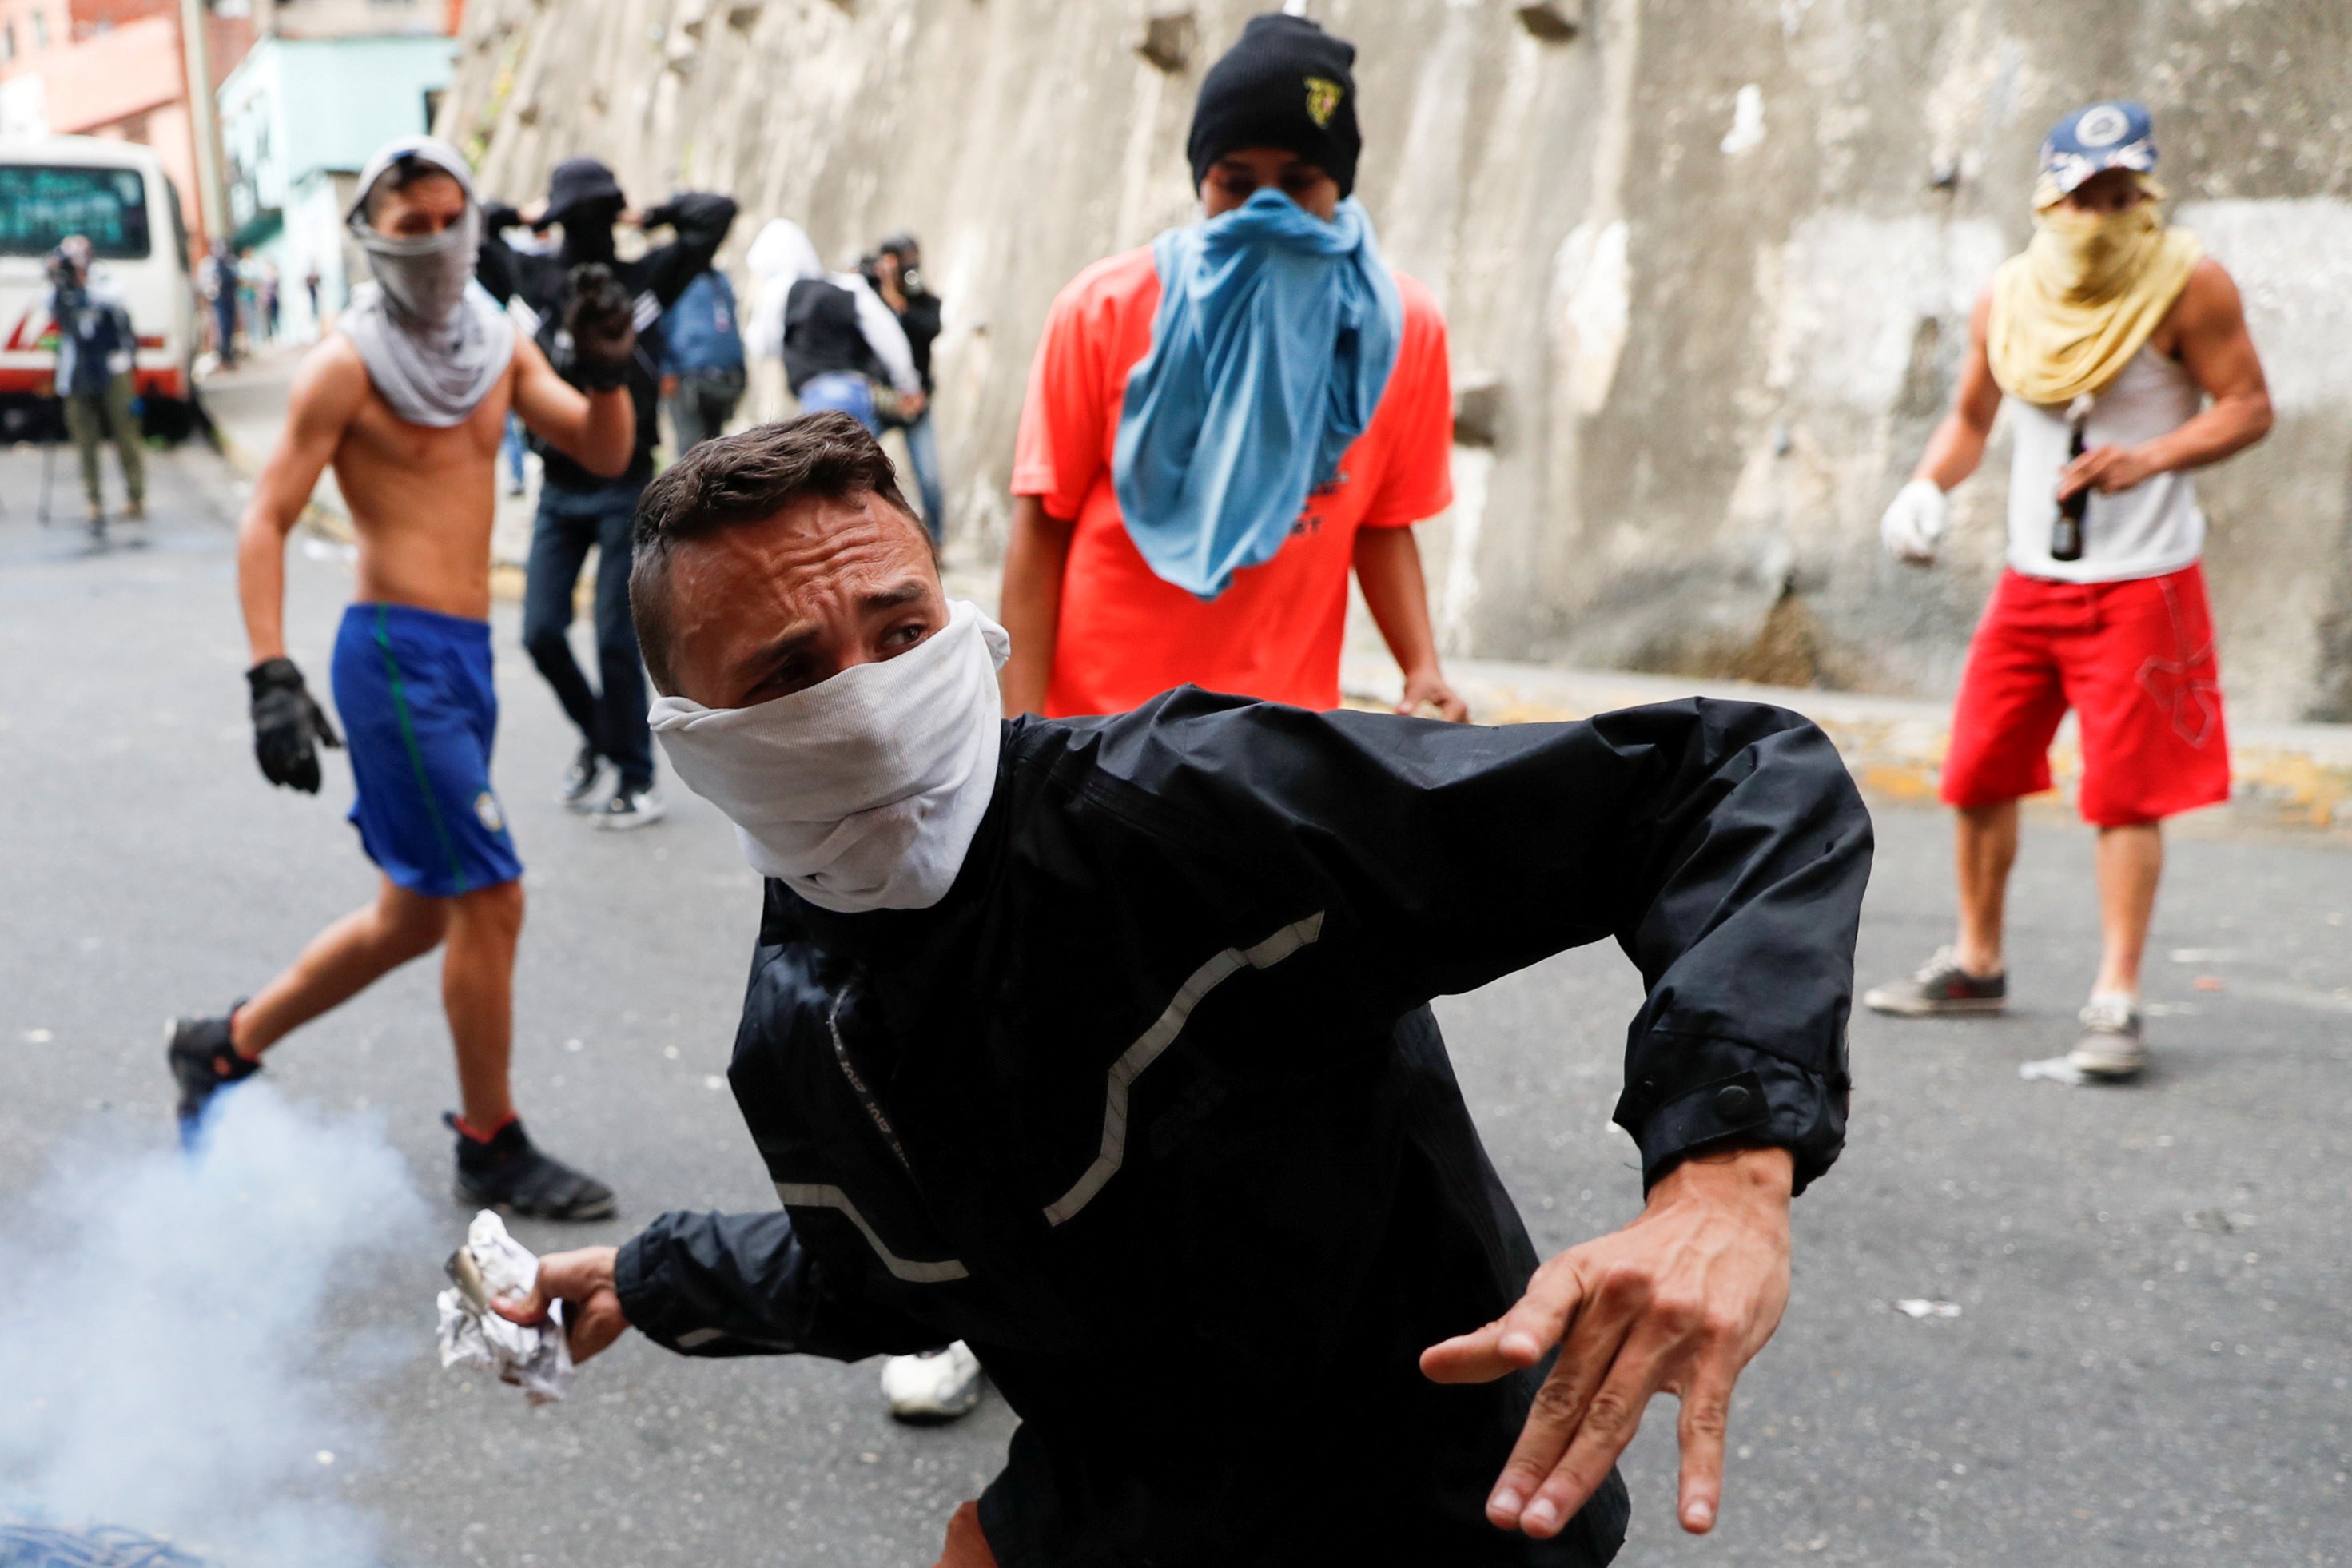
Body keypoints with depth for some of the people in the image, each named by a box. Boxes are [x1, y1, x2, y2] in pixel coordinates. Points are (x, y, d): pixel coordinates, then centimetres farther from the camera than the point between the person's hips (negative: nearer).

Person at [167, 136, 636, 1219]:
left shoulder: (498, 344, 12)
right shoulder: (346, 364, -8)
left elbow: (604, 455, 7)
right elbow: (267, 521, -10)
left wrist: (609, 374, -13)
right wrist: (271, 677, -20)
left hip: (468, 652, 8)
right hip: (396, 652, -8)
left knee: (415, 916, 16)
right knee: (490, 898, -8)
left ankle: (224, 1047, 33)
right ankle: (491, 1149, 6)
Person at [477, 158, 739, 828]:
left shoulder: (646, 276, -2)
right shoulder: (534, 276, 4)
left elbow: (718, 213, -6)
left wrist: (654, 215, 2)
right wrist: (516, 218, 5)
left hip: (625, 489, -3)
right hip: (559, 489, 3)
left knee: (616, 639, -2)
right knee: (542, 632, 3)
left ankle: (636, 782, 9)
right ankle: (595, 736, 29)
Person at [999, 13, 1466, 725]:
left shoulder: (1401, 326, -1)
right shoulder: (1105, 309, -7)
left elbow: (1382, 525, 7)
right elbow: (1043, 529, -4)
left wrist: (1423, 669, -8)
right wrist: (1023, 733, -10)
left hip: (1288, 730, 1)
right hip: (1097, 715, -1)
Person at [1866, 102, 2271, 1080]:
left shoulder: (2185, 283, -9)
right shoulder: (2008, 299, 4)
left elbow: (2248, 406, -8)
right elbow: (1970, 418, 16)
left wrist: (2149, 459, -24)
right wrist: (1926, 488, -2)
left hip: (2141, 584, -5)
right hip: (2031, 578, 5)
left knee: (2126, 791, -7)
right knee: (1978, 773, 8)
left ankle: (2117, 1001, -2)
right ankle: (1977, 965, 24)